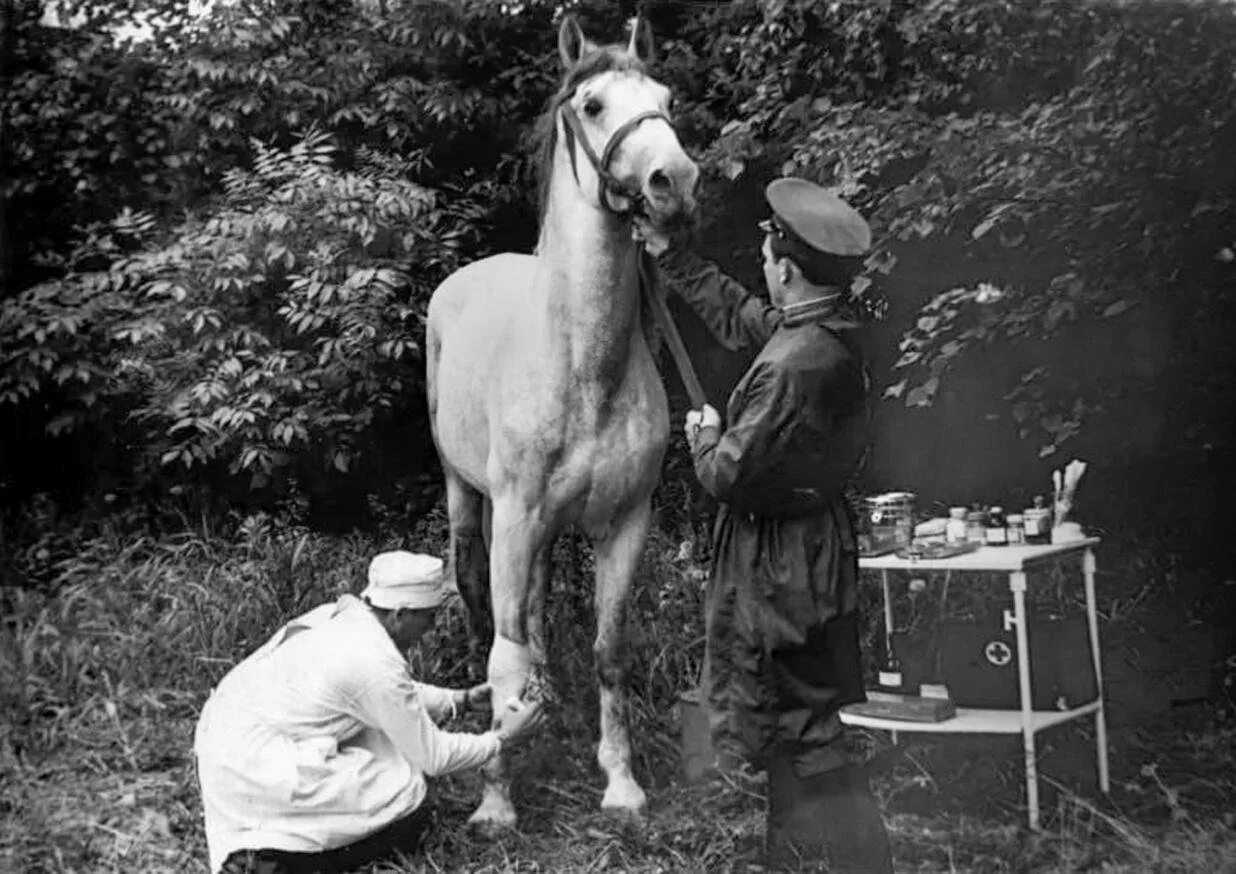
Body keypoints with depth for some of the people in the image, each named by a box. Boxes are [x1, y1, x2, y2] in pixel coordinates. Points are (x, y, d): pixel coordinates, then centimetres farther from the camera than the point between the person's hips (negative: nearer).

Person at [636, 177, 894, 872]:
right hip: (811, 545, 10)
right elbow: (738, 315, 18)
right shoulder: (829, 327, 0)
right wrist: (666, 253, 23)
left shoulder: (794, 366, -29)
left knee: (805, 737, 3)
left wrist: (705, 437, -1)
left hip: (779, 563, -10)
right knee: (793, 730, 22)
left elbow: (729, 476, -23)